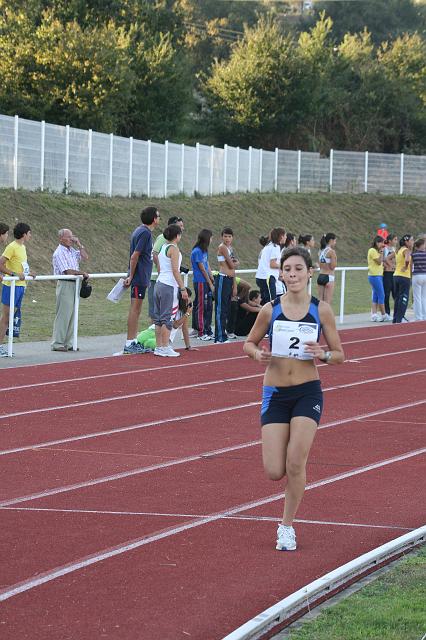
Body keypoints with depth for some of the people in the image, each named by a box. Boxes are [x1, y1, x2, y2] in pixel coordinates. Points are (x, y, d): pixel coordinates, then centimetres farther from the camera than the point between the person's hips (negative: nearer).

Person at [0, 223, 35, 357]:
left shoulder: (22, 247, 16)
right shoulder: (12, 247, -12)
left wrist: (27, 273, 11)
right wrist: (15, 274, -22)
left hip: (20, 286, 9)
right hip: (11, 286, -9)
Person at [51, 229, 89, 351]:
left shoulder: (72, 250, 14)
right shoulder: (59, 253, -12)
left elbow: (85, 257, 12)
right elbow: (68, 271, -16)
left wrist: (79, 244, 5)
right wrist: (83, 273, -6)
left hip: (74, 284, 8)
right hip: (65, 285, -8)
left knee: (71, 314, 8)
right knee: (63, 315, -8)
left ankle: (67, 343, 12)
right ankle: (57, 344, -6)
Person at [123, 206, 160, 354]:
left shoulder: (140, 231, 14)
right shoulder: (145, 233, -16)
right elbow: (134, 256, -19)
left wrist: (131, 276, 17)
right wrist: (131, 276, -14)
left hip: (141, 278, 10)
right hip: (140, 277, -10)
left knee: (136, 309, 12)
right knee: (135, 309, -7)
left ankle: (133, 342, 17)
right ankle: (129, 344, -6)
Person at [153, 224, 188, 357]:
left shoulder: (162, 248, 14)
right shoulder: (173, 249, -10)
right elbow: (175, 271, -15)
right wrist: (183, 288, -14)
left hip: (159, 284, 8)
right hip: (169, 286, -8)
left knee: (158, 318, 8)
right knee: (167, 318, -6)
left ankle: (159, 347, 10)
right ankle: (165, 348, -7)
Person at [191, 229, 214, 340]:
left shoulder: (204, 251, 14)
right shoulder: (197, 252, -14)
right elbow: (202, 269, -13)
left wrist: (213, 280, 10)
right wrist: (210, 284, -8)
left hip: (206, 282, 9)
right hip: (200, 282, -9)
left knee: (208, 306, 11)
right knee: (201, 307, -4)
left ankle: (207, 330, 17)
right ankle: (201, 332, -1)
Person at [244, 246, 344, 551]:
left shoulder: (321, 310, -3)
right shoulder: (270, 309, -2)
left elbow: (339, 354, 5)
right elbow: (249, 343, 12)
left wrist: (323, 354, -17)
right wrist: (258, 354, -10)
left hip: (308, 392, -1)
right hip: (275, 394, 1)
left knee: (295, 464, -12)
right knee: (275, 472, -6)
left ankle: (288, 526, 8)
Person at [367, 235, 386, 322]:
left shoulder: (376, 251, 18)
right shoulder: (372, 251, -11)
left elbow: (380, 263, 16)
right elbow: (379, 261, -16)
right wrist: (381, 252, -11)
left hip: (378, 275, 10)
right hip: (375, 276, -10)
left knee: (375, 296, 7)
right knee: (381, 295, -6)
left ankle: (374, 315, 6)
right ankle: (383, 315, -1)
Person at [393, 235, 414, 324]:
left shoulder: (399, 250, 13)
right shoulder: (406, 250, -12)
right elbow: (407, 260, -33)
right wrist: (406, 267, -15)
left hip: (396, 275, 8)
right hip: (404, 276, -8)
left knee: (398, 298, 14)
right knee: (403, 299, -3)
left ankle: (395, 319, 17)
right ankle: (399, 319, -5)